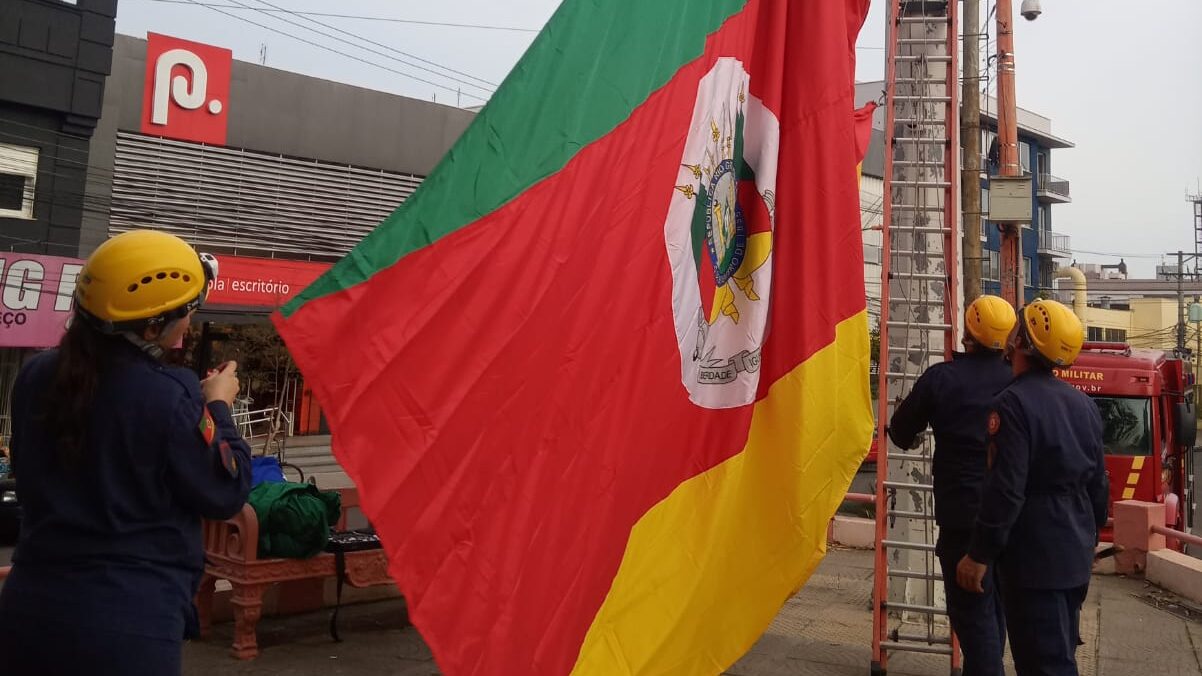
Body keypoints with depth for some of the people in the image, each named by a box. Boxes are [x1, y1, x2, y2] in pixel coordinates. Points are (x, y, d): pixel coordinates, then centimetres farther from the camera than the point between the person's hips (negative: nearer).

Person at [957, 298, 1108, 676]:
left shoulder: (1015, 403, -19)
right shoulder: (1084, 405, 8)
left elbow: (1006, 490, -23)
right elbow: (1098, 483, 14)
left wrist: (979, 554, -17)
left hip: (1034, 557, -9)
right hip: (1076, 556, 9)